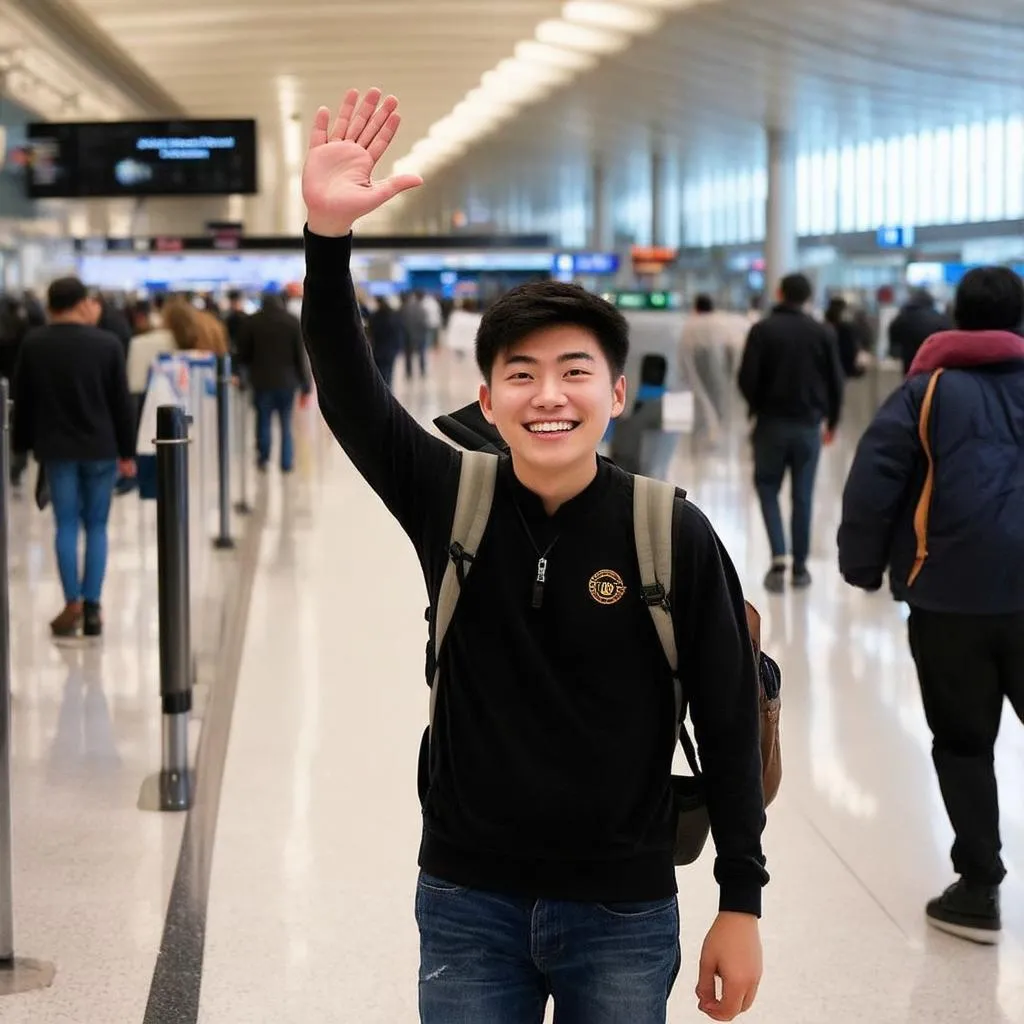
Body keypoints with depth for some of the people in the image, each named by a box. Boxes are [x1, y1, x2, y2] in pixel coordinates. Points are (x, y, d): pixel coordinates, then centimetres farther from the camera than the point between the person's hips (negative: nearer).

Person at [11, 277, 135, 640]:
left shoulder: (33, 344, -2)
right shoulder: (107, 344, -6)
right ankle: (92, 608, 2)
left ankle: (73, 603, -2)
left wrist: (23, 444, 12)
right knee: (96, 525, 6)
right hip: (100, 447, -1)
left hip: (56, 447, 1)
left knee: (66, 524, 6)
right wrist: (127, 451, 4)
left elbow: (23, 399, 3)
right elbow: (121, 403, -3)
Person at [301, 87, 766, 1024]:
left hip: (623, 912, -1)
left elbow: (729, 720, -6)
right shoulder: (450, 500, -4)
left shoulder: (673, 534, -11)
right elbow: (348, 389, -16)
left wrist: (742, 904, -4)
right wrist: (328, 235, -31)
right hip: (468, 902, 2)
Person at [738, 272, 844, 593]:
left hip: (771, 422, -1)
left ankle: (778, 557, -6)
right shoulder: (823, 333, 0)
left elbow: (747, 378, -9)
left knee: (768, 488, 11)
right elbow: (835, 382, 2)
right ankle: (800, 566, 11)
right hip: (808, 424, 1)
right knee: (803, 496, 9)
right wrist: (832, 421, 16)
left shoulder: (762, 329, -7)